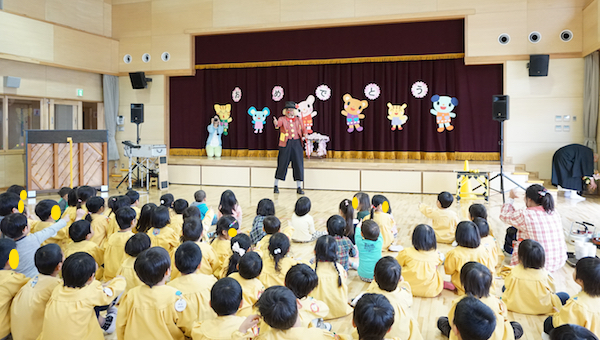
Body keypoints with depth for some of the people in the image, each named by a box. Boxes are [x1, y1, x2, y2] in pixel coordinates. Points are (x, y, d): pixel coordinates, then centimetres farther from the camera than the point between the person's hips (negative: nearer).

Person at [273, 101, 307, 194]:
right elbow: (278, 124, -20)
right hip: (285, 144, -3)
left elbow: (303, 129, 18)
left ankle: (299, 187, 12)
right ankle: (276, 186, 14)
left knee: (298, 165, 2)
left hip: (297, 144, 3)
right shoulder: (282, 119, 1)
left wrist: (304, 134, -5)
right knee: (282, 164, 0)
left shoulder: (298, 119, 13)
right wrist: (276, 124, -44)